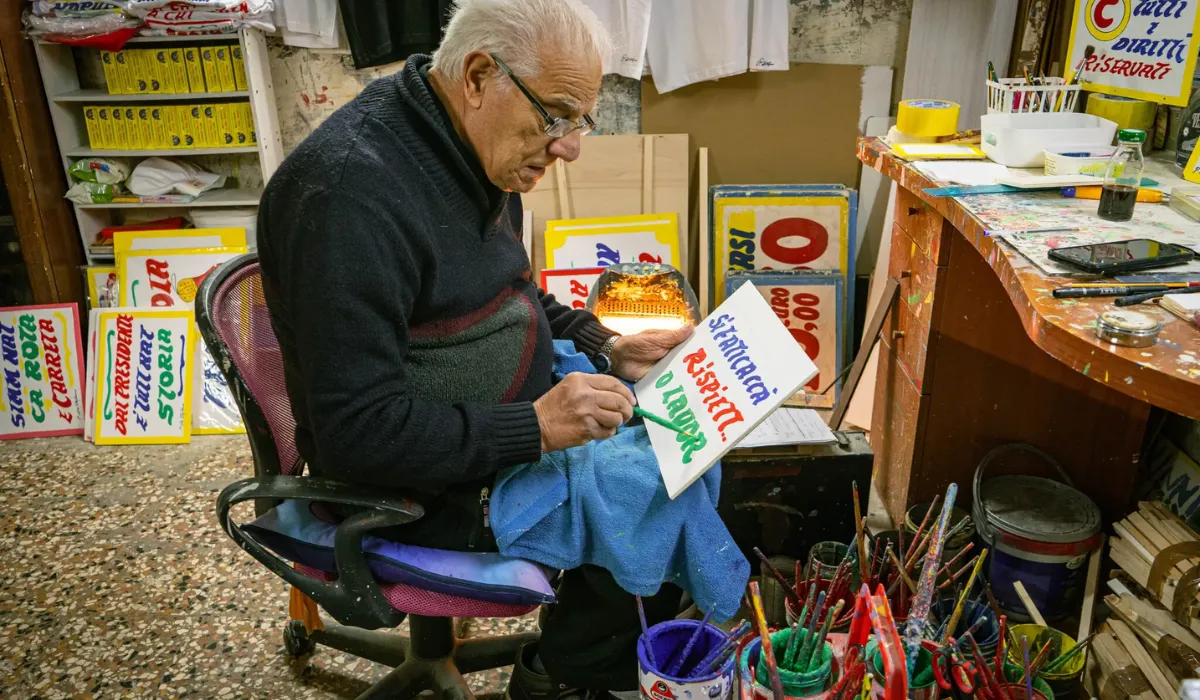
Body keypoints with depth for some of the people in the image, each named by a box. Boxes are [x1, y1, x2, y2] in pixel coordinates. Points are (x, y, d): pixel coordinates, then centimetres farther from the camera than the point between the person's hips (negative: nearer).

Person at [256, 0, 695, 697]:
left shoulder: (476, 152, 2)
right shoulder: (351, 189, -28)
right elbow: (357, 431, -28)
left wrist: (607, 349, 0)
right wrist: (534, 427, -30)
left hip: (514, 427, 9)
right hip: (425, 489, -9)